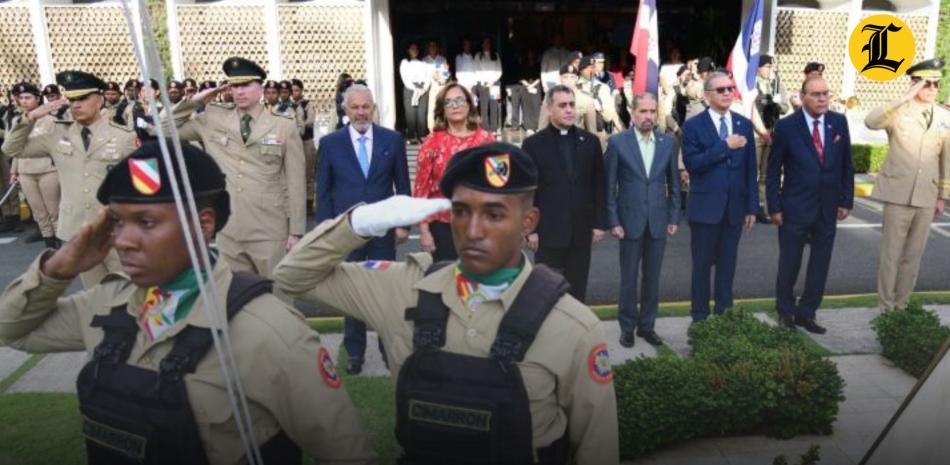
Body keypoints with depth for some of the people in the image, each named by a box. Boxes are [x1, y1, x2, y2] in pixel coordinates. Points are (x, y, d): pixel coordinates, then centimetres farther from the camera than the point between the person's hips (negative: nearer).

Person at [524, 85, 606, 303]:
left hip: (581, 230, 3)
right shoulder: (533, 143, -1)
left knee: (577, 291, 11)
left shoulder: (590, 141, 6)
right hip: (548, 231, -2)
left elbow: (599, 185, 8)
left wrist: (599, 222, 3)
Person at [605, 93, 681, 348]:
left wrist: (674, 217, 4)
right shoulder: (617, 142, -5)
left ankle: (647, 325, 24)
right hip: (630, 220, -2)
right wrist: (613, 221, -7)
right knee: (628, 278, 7)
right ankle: (627, 327, 21)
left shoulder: (669, 142, 3)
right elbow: (609, 186, -4)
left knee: (652, 278, 10)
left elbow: (674, 183, 8)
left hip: (658, 221, 3)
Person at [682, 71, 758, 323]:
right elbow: (692, 163, -16)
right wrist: (725, 146, -20)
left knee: (728, 265, 11)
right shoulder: (693, 125, -5)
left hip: (735, 207, 3)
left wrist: (752, 206, 4)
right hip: (705, 207, -3)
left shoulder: (744, 124, 7)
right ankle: (700, 316, 20)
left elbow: (750, 169, 7)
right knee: (702, 265, 7)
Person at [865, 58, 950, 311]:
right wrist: (904, 99, -29)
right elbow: (871, 121, -28)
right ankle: (886, 306, 13)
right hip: (899, 193, -4)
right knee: (891, 253, 3)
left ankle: (902, 303, 24)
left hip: (927, 196, 4)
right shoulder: (898, 111, -5)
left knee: (913, 254, 11)